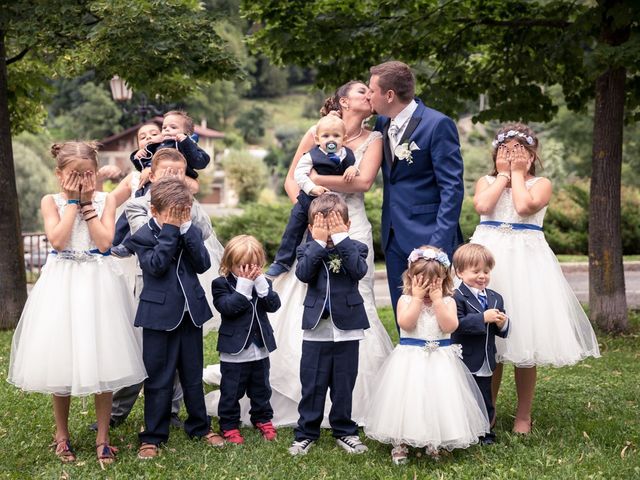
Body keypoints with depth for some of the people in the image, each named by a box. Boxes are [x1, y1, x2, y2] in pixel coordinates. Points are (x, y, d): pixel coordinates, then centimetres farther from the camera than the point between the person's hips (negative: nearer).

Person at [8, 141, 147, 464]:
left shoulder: (105, 200, 3)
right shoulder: (51, 201, 1)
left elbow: (105, 242, -10)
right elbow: (57, 240, -14)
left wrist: (87, 203, -9)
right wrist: (73, 202, -10)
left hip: (97, 283, 0)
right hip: (62, 284, 0)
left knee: (101, 359, 1)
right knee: (61, 358, 5)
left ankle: (102, 437, 14)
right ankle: (62, 434, 24)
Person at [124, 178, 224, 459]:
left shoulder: (191, 232, 7)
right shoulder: (143, 236, -6)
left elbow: (203, 264, -6)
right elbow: (156, 265, -21)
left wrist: (186, 229, -13)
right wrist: (170, 230, -19)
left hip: (191, 312, 4)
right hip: (160, 315, -4)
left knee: (193, 375, 15)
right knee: (158, 379, 3)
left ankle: (199, 427, 29)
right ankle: (153, 437, 13)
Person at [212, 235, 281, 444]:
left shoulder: (262, 283, 5)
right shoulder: (221, 284, -9)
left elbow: (273, 305, -9)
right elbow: (228, 307, -23)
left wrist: (261, 284, -20)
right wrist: (244, 286, -26)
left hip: (260, 349, 5)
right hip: (234, 351, -5)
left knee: (261, 388, 19)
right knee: (231, 391, 5)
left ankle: (263, 419, 34)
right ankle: (229, 425, 18)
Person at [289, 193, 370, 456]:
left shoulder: (355, 248, 1)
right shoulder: (308, 249, 2)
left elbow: (359, 270, -20)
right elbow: (303, 273, -17)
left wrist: (341, 238, -21)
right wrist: (318, 242, -20)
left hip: (347, 329, 0)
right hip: (316, 329, 0)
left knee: (343, 384, 11)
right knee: (312, 384, 6)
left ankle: (344, 431, 25)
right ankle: (306, 433, 18)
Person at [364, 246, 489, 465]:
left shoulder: (447, 301, 1)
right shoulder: (406, 300, -2)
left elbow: (450, 326, -14)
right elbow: (406, 324, -19)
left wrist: (437, 299, -15)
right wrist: (418, 297, -16)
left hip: (440, 359, 1)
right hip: (411, 359, -1)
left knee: (438, 400, 2)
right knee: (407, 399, 0)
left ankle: (436, 442, 18)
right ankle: (400, 444, 14)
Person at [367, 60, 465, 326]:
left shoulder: (438, 124, -11)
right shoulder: (382, 123, 10)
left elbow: (452, 187, -14)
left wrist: (440, 242, -20)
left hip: (428, 236, -7)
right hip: (395, 238, 7)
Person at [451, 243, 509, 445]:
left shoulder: (495, 298, 11)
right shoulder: (456, 297, -12)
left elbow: (502, 331, 14)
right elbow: (457, 324, -24)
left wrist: (502, 324, -9)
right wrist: (483, 318, -28)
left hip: (485, 364, 6)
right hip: (463, 363, -6)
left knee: (485, 403, 16)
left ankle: (485, 433, 30)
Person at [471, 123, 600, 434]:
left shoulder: (541, 184, 5)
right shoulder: (486, 181, 10)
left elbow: (524, 206, -16)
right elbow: (482, 205, -11)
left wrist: (517, 173, -3)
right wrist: (503, 174, -1)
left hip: (525, 258, -2)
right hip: (488, 256, 2)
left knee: (524, 336, -1)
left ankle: (523, 414, 13)